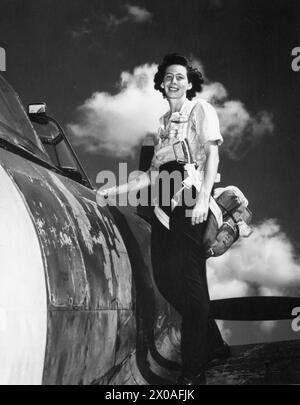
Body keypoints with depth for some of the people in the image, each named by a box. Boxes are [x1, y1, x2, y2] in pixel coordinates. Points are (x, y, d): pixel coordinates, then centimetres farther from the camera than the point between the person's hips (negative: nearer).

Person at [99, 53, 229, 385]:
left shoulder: (201, 110, 6)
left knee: (190, 281, -7)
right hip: (165, 203, 7)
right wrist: (118, 190, 16)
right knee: (164, 277, 5)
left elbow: (212, 154, -6)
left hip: (190, 203, -7)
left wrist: (203, 198, -18)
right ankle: (213, 345, 23)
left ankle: (194, 369, 4)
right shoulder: (163, 121, 24)